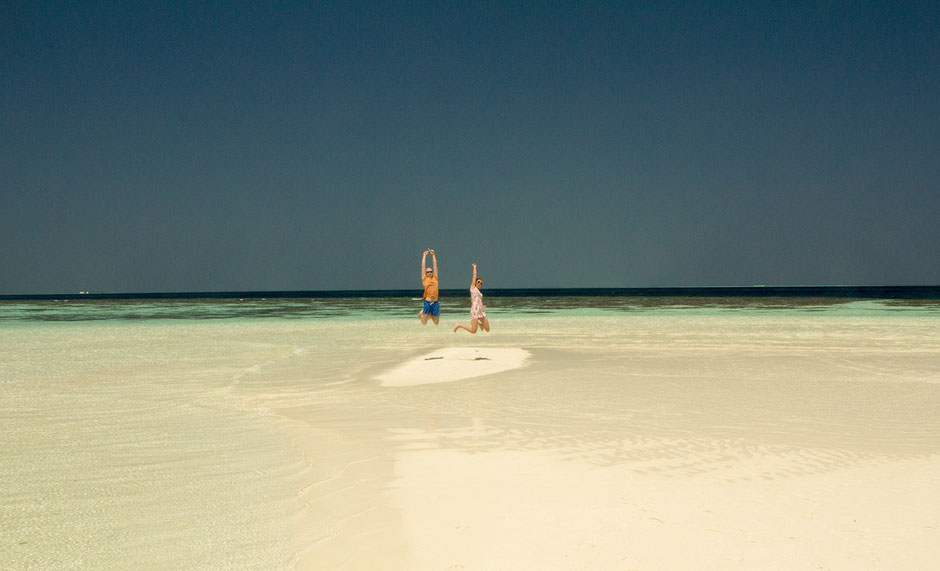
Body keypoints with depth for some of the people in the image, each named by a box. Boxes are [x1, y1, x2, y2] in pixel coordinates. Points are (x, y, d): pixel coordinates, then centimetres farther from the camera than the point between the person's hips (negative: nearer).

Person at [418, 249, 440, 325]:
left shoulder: (435, 278, 13)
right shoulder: (424, 279, 7)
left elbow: (435, 265, 15)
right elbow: (423, 266, 11)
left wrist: (433, 255, 15)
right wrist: (424, 255, 16)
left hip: (435, 302, 3)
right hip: (427, 302, -2)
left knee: (436, 323, 7)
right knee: (424, 323, 1)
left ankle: (431, 315, 37)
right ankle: (422, 313, 32)